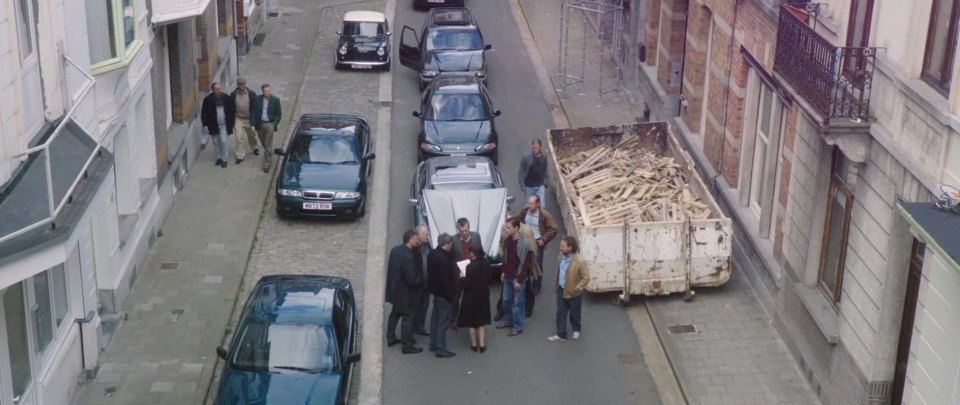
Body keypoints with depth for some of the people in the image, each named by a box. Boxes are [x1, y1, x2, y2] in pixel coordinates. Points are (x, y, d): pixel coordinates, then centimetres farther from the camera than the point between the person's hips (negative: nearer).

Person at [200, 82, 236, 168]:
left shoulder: (226, 97, -6)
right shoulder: (208, 99, -10)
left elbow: (231, 109, 7)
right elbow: (204, 113, -4)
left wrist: (232, 119, 8)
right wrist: (205, 124, -7)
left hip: (224, 124, 0)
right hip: (213, 125, 1)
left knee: (223, 141, -6)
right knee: (216, 142, 11)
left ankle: (224, 159, 7)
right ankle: (219, 157, 29)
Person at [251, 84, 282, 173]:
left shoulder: (275, 100, -7)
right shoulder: (258, 100, -1)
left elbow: (278, 114, -2)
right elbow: (253, 112, 2)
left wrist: (274, 125, -12)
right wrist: (253, 124, -5)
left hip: (269, 124, -3)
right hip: (260, 124, 3)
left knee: (268, 145, -3)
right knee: (264, 144, 15)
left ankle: (267, 164, 4)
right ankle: (269, 159, 38)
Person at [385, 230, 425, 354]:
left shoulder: (395, 250, -4)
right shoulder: (408, 257, -30)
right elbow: (412, 279, -28)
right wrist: (421, 280, -10)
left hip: (394, 289, 9)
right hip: (405, 292, -9)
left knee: (395, 313, 25)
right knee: (407, 317, 4)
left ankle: (391, 338, 38)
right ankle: (407, 346, 13)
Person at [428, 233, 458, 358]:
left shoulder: (432, 254, 2)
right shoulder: (443, 258, -27)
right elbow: (445, 279, -25)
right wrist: (450, 295, -18)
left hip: (435, 290, 10)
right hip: (444, 293, -10)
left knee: (435, 317, 19)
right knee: (443, 320, -1)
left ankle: (433, 344, 30)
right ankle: (440, 348, 4)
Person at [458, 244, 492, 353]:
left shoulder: (470, 266, -24)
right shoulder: (487, 264, -6)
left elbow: (467, 284, -20)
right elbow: (490, 277, 4)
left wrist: (463, 278, -3)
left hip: (471, 297, -5)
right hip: (484, 295, 5)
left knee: (471, 321, 11)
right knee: (482, 320, 16)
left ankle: (474, 344, 18)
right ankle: (482, 345, 14)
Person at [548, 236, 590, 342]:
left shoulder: (579, 262, -28)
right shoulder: (562, 257, -7)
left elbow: (586, 277, -20)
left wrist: (577, 288, -21)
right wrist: (556, 285, 12)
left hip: (573, 293, -5)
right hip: (561, 290, 5)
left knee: (574, 314, 16)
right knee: (560, 313, 9)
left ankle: (576, 330, 42)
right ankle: (561, 334, 19)